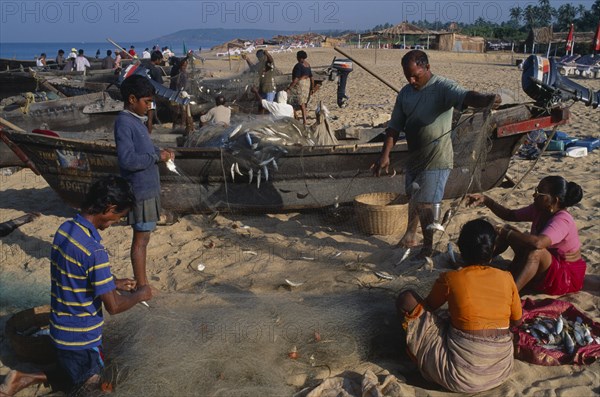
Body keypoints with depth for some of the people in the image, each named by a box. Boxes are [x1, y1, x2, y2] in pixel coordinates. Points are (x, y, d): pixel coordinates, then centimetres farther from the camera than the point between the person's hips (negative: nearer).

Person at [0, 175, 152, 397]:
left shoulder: (65, 229, -3)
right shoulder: (94, 250, -29)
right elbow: (113, 306, -22)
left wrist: (114, 283, 12)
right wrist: (140, 295, -5)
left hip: (61, 330, 8)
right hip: (81, 339, -8)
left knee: (73, 375, 28)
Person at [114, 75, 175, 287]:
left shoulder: (136, 120, 11)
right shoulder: (124, 122, -18)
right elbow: (127, 160, -27)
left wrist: (160, 151, 5)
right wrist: (157, 157, -19)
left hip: (148, 188, 9)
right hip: (141, 191, -9)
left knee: (143, 236, 16)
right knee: (141, 238, 1)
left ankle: (143, 282, 28)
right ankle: (141, 286, 12)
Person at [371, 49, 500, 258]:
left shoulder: (442, 87, -15)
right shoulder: (405, 92, 5)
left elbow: (466, 96, -35)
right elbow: (395, 126, 5)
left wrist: (487, 99, -57)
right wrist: (385, 155, -5)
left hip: (437, 160, -7)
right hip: (414, 157, 7)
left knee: (426, 204, -7)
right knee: (413, 198, 22)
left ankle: (428, 247, 12)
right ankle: (410, 236, 44)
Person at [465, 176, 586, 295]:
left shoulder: (562, 220, -29)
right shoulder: (539, 210, -4)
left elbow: (537, 243, -47)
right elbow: (510, 215, 6)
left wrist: (506, 234, -37)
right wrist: (486, 201, -7)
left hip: (567, 277, -8)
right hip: (544, 269, 9)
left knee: (535, 251, -40)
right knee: (508, 230, 0)